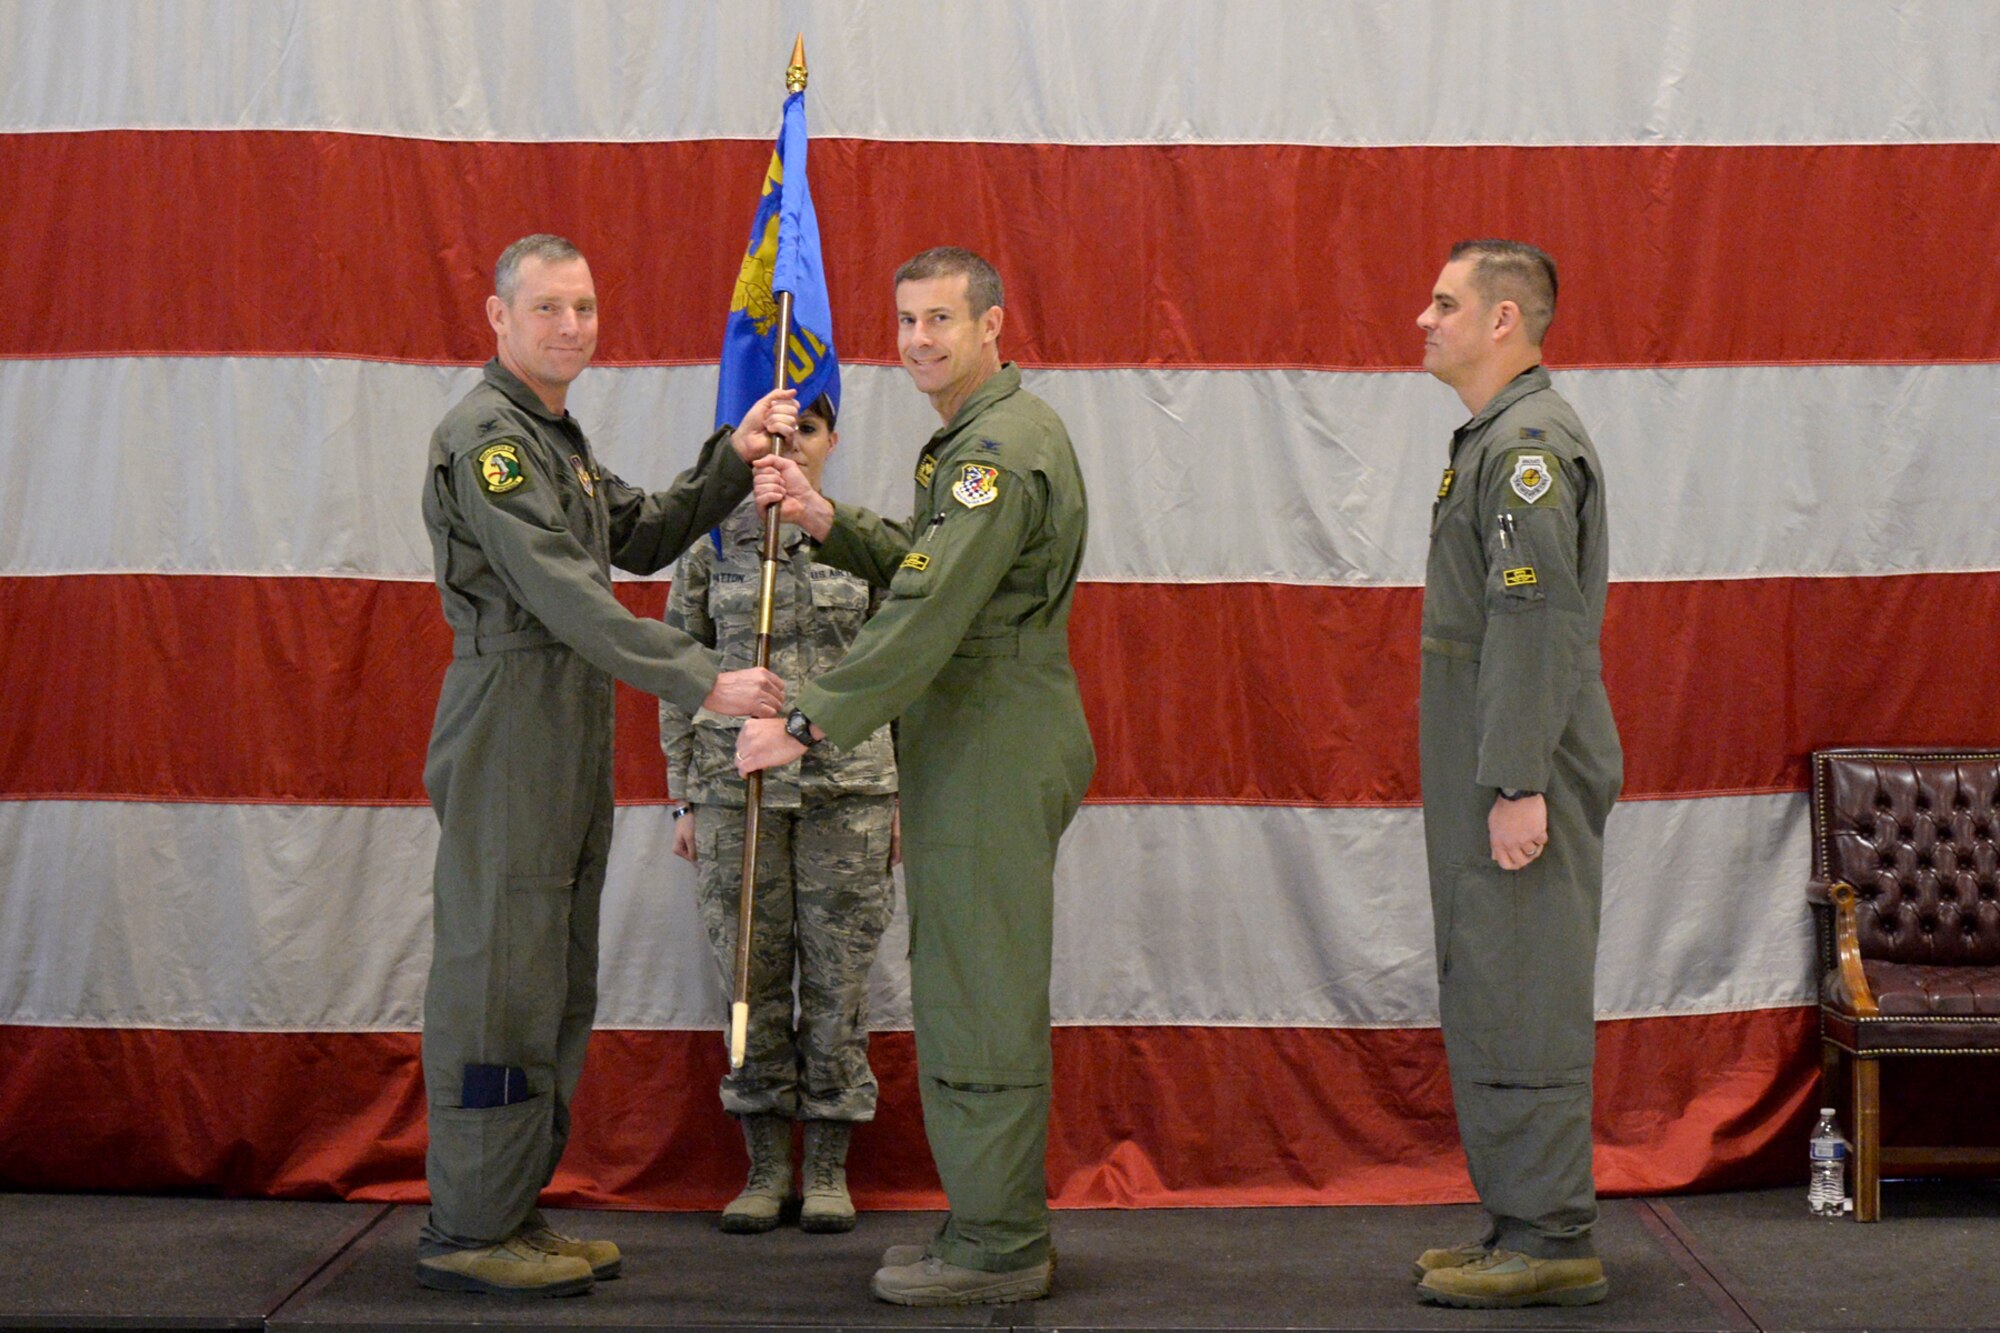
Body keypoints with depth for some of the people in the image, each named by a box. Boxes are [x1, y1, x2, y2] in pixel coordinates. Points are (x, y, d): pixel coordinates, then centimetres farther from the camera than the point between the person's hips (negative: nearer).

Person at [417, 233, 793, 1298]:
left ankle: (516, 1205, 19)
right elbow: (562, 592, -21)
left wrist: (731, 463, 10)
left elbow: (640, 539, 22)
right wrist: (703, 682, -23)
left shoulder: (557, 435, 20)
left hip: (572, 731, 10)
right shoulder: (486, 434, -13)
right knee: (498, 973, -7)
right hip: (509, 720, -10)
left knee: (553, 985, 12)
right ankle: (467, 1231, -2)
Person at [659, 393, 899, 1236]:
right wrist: (687, 801, 6)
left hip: (848, 786, 0)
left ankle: (829, 1167, 12)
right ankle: (766, 1166, 15)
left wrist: (902, 800, 5)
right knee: (754, 975, 4)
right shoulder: (710, 550, 4)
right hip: (740, 785, 0)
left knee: (838, 975, 2)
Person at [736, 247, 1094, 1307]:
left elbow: (928, 613, -24)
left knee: (979, 996, -6)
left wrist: (809, 722, -24)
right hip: (974, 749, 11)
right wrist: (826, 522, 4)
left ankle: (996, 1248, 1)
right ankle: (998, 1226, 24)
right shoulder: (974, 437, 18)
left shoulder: (1004, 446, -17)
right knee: (971, 990, 15)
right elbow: (914, 563, 20)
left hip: (995, 753, -11)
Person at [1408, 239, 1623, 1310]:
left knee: (1522, 1003, -6)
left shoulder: (1531, 445, -15)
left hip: (1520, 783, -11)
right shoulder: (1492, 440, 18)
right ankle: (1516, 1221, 22)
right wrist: (1497, 781, 20)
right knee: (1487, 1000, 14)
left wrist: (1518, 786, -25)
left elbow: (1538, 626, -22)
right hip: (1483, 777, 11)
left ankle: (1551, 1241, 0)